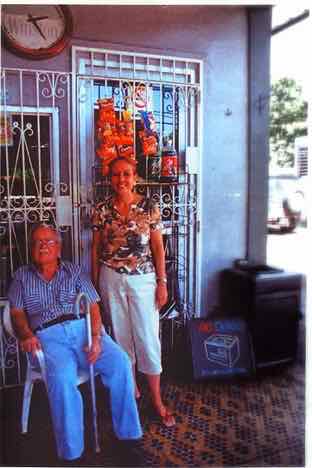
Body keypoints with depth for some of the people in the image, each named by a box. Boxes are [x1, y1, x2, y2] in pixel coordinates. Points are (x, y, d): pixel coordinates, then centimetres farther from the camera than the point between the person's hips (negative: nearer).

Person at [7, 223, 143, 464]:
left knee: (121, 363, -24)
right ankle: (71, 453, -18)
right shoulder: (22, 276, 19)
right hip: (48, 335, -1)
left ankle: (128, 434, -8)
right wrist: (26, 334, -14)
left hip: (82, 327, 2)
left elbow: (93, 306, 8)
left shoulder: (74, 271, 17)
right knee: (61, 379, -33)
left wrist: (96, 338, -10)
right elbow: (17, 313, 9)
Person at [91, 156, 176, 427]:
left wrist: (162, 282, -6)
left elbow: (158, 246, -4)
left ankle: (157, 400, 15)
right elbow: (96, 249, 5)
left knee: (148, 337, 1)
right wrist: (95, 284, 5)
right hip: (112, 280, 2)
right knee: (121, 335, 13)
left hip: (143, 279, -2)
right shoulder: (101, 210, -1)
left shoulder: (149, 207, -5)